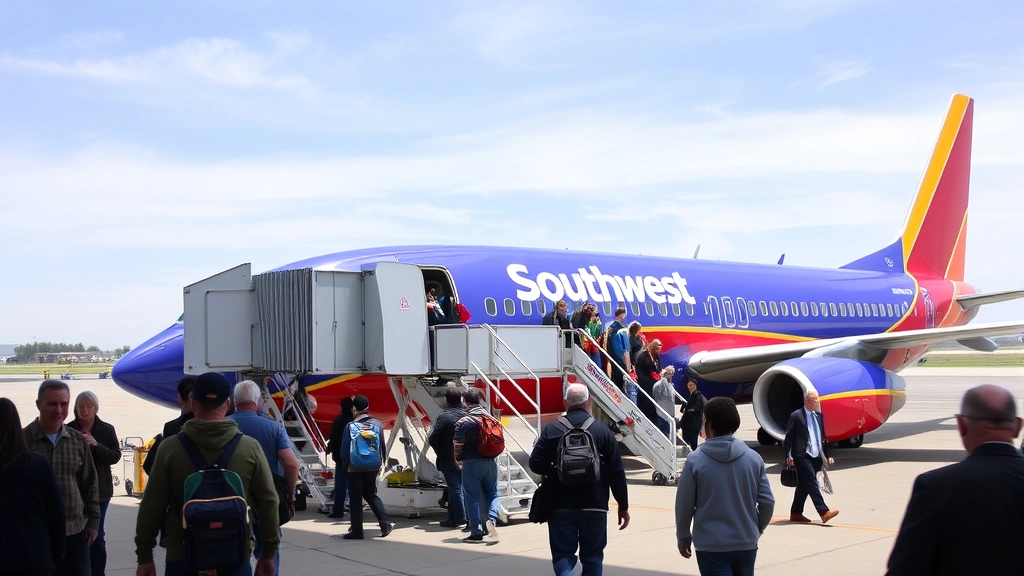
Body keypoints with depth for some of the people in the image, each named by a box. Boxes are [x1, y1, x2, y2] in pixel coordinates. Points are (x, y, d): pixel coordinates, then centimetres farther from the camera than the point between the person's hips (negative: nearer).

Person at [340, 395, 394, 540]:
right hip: (373, 467, 4)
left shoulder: (350, 426, -11)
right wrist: (381, 463, 15)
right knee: (371, 495, 19)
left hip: (355, 468, -4)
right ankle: (385, 525, 12)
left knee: (356, 499, 4)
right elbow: (382, 446, 4)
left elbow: (345, 448, -9)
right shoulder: (377, 424, -1)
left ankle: (357, 531, 5)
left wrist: (346, 465, 3)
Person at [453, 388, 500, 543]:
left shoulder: (463, 422, -11)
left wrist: (458, 459, 9)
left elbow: (457, 446, -10)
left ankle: (476, 533, 7)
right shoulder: (491, 418, 4)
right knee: (492, 493, 18)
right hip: (491, 462, 4)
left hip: (471, 463, -4)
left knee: (473, 498, 4)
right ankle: (491, 518, -7)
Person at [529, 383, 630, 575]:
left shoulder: (550, 430, -3)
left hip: (561, 507, -1)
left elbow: (536, 465, -7)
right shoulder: (602, 431, -1)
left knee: (563, 554, 7)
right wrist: (623, 506, 7)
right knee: (592, 556, 13)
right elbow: (616, 473, -1)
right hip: (595, 507, 1)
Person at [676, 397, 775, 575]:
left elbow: (684, 505, -5)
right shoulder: (753, 458, -1)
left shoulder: (695, 460, -10)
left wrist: (683, 538, 10)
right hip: (746, 544, 4)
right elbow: (767, 501, 1)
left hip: (710, 546, -4)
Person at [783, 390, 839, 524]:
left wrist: (827, 455, 13)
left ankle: (796, 513, 19)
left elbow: (823, 437, 18)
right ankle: (824, 512, -17)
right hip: (802, 456, -7)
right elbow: (788, 437, -6)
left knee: (804, 485, 11)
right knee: (812, 483, -12)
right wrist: (789, 455, -12)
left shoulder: (819, 416, 15)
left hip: (816, 457, 7)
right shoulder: (796, 416, -4)